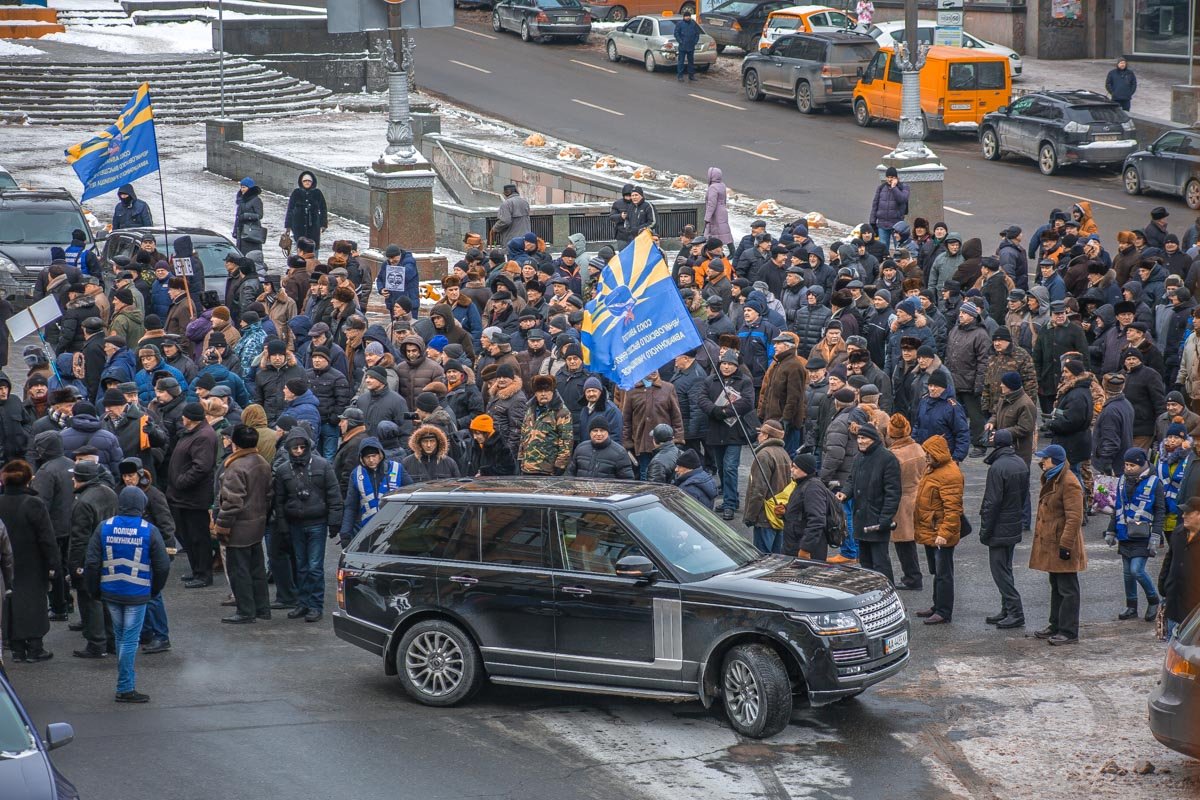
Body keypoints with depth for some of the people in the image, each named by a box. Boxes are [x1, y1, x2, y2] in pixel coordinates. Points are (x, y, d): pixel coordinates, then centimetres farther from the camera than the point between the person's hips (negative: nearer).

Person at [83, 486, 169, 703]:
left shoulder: (104, 528, -2)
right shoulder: (149, 531, -8)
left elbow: (91, 563, -2)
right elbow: (163, 566, -4)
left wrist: (94, 590, 11)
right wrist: (155, 590, 12)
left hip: (110, 593, 3)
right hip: (137, 594, -3)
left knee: (120, 636, 17)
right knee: (130, 639, 0)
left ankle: (127, 682, 26)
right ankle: (125, 688, 1)